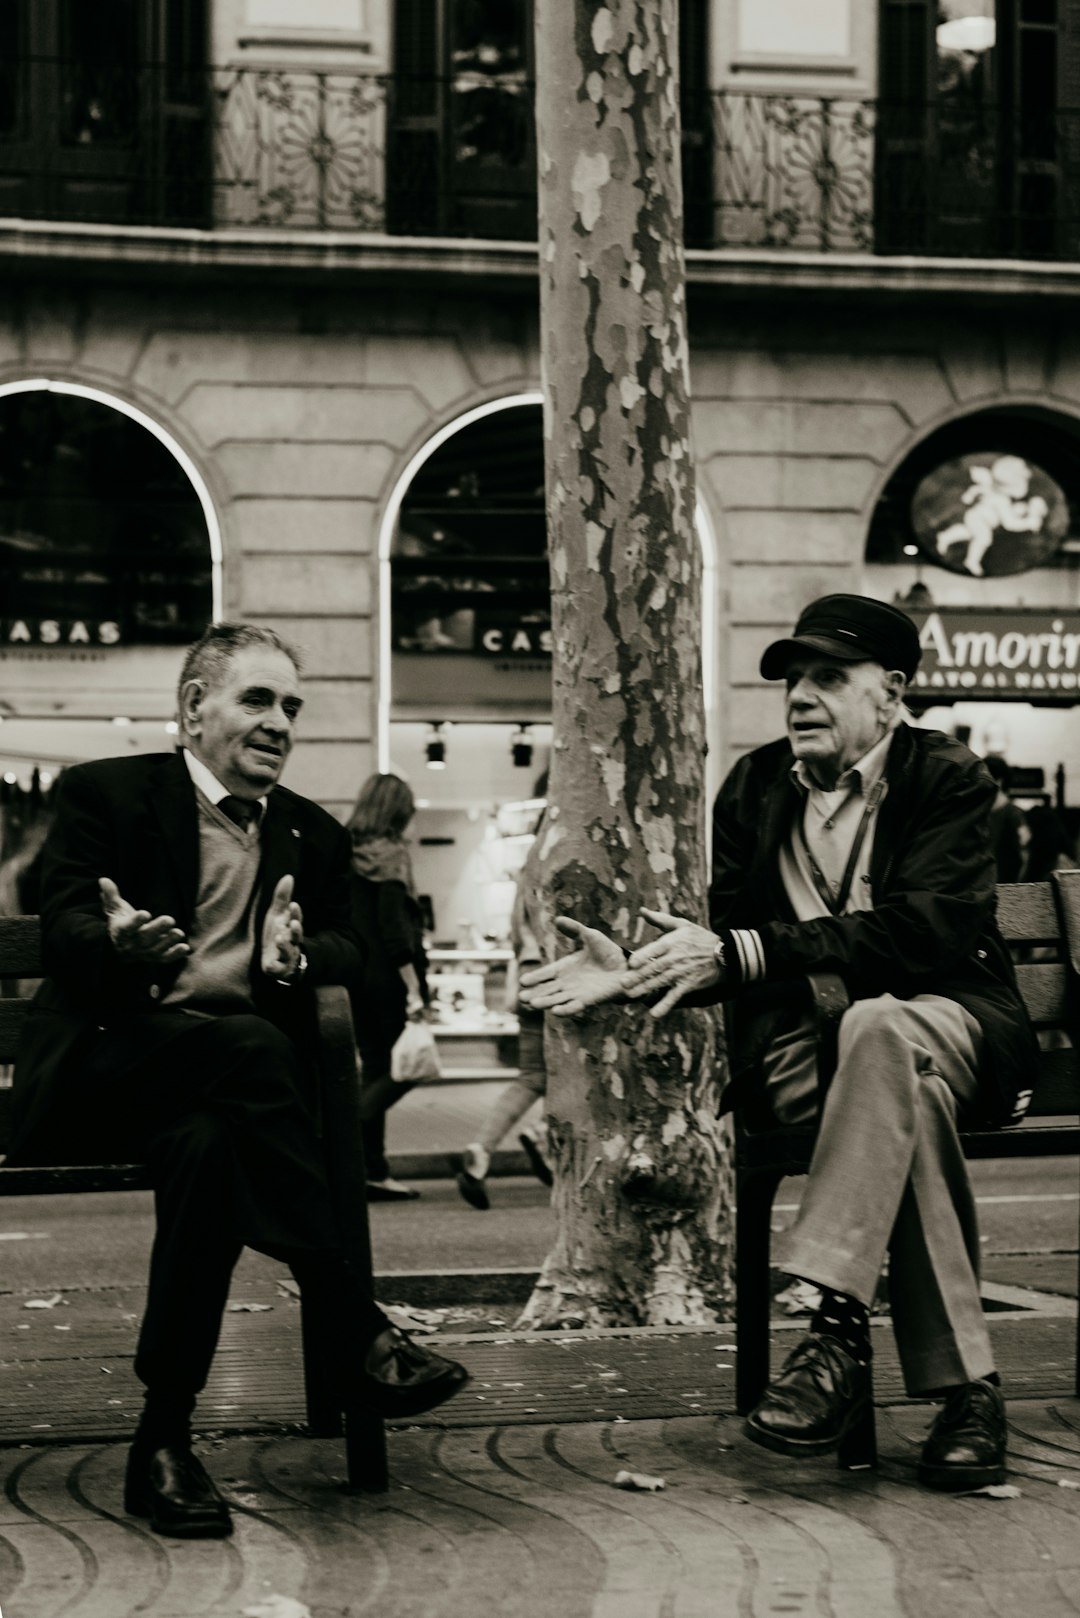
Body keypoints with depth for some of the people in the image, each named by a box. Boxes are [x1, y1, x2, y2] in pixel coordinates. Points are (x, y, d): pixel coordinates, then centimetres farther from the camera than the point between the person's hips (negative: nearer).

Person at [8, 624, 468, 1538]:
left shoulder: (315, 835, 21)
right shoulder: (103, 794, 7)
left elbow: (349, 952, 10)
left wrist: (296, 955, -16)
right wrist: (122, 947, -30)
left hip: (228, 1083, 4)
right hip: (104, 1068, -4)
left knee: (209, 1146, -34)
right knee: (250, 1045, -35)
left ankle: (164, 1439, -31)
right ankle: (357, 1332, -36)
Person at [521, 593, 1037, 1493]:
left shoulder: (949, 780, -4)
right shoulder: (755, 788, 11)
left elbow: (923, 930, -20)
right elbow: (734, 953, 8)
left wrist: (736, 953, -26)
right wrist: (634, 973, -14)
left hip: (955, 1027, -2)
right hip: (799, 1045, 3)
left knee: (880, 1026, -39)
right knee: (911, 1088, -33)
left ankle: (835, 1327, -43)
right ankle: (965, 1387, -32)